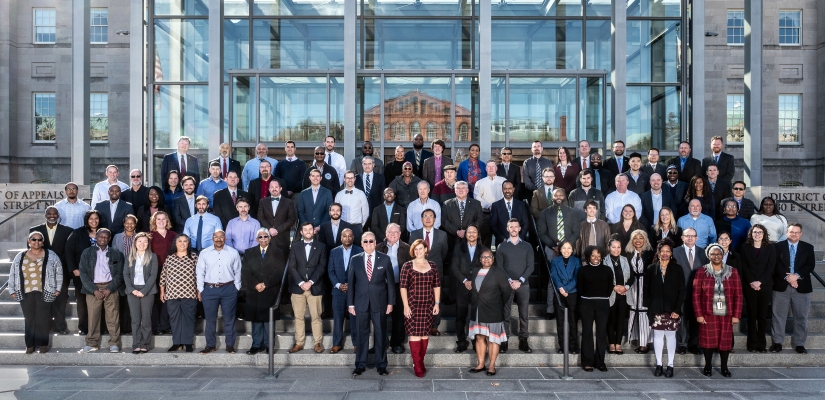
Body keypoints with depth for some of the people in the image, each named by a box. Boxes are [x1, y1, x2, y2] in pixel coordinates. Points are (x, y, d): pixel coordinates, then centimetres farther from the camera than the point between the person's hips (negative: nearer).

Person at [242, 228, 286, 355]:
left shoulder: (278, 253, 6)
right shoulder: (249, 253, 12)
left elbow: (279, 272, -5)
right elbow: (245, 272, 2)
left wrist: (265, 284, -14)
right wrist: (255, 284, -13)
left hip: (270, 293, -2)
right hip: (254, 293, 2)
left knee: (269, 319, 1)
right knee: (256, 320, 4)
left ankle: (268, 345, 9)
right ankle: (256, 345, 12)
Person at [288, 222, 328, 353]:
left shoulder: (321, 247, 5)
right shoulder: (295, 247, 9)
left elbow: (321, 267, -2)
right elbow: (292, 267, 1)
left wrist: (310, 282, -13)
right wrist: (301, 283, -11)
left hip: (315, 287, -1)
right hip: (298, 287, 1)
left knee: (316, 317, 1)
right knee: (298, 317, 5)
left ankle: (318, 343, 9)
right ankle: (299, 343, 13)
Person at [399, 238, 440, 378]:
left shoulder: (432, 266, 7)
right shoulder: (407, 266, -1)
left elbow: (437, 286, 10)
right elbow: (403, 287, -3)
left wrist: (437, 303, 4)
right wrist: (406, 306, -8)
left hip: (428, 306, 3)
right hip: (413, 306, -3)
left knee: (425, 334, 6)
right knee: (415, 334, -5)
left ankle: (419, 362, 18)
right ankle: (418, 366, 2)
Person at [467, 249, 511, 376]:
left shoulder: (499, 273, -6)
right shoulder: (474, 272, 9)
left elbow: (506, 291, -4)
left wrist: (499, 305, 4)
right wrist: (473, 303, 11)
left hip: (492, 313, -5)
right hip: (477, 312, 5)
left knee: (492, 338, 2)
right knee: (479, 337, 9)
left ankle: (492, 366, 10)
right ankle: (480, 364, 18)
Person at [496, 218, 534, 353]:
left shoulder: (527, 246, 8)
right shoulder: (501, 247, 7)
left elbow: (530, 267, 2)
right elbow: (499, 267, 2)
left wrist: (520, 281, -10)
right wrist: (509, 281, -11)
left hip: (523, 285, 1)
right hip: (506, 285, -1)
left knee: (523, 314, 2)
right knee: (505, 314, -1)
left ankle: (523, 341, 7)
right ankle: (504, 341, 3)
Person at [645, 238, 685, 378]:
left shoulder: (677, 269, 2)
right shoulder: (651, 269, 5)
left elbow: (681, 290, -1)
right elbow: (647, 289, 7)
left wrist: (677, 309, -9)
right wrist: (649, 307, -2)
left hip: (672, 309, -1)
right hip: (656, 309, 1)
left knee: (671, 336, 3)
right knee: (658, 336, 4)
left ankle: (670, 365, 11)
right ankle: (658, 365, 11)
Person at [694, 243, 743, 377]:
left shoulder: (732, 272, 3)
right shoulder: (702, 272, -1)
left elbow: (738, 295, 2)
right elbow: (696, 295, -2)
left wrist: (736, 315, -3)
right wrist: (699, 314, -7)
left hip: (726, 315, 1)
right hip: (708, 314, -1)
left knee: (726, 340, 5)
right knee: (708, 340, 3)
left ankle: (724, 367, 20)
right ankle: (707, 366, 17)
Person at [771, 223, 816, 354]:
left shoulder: (808, 247, 7)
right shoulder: (778, 246, 3)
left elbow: (811, 265, -3)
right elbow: (776, 264, -6)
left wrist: (797, 276, -17)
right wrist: (787, 277, -17)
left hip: (801, 286, 1)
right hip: (781, 285, -1)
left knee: (801, 316, 6)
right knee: (778, 315, 3)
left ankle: (800, 344, 16)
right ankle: (777, 342, 11)